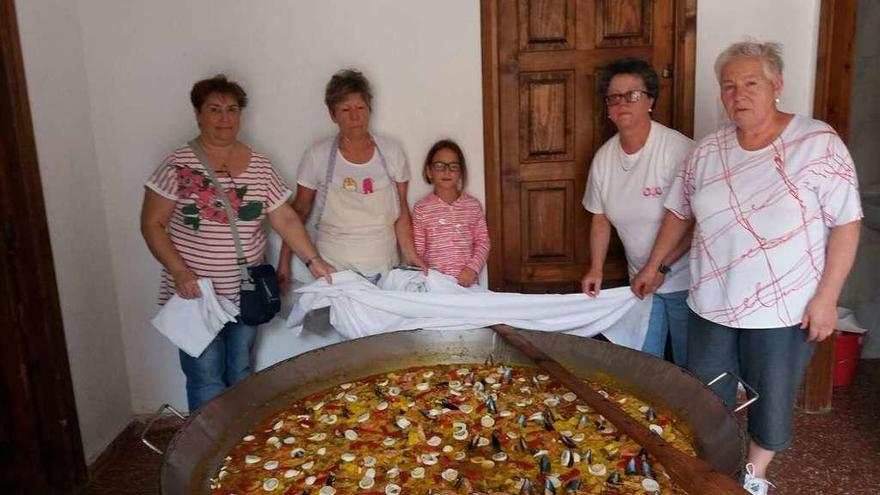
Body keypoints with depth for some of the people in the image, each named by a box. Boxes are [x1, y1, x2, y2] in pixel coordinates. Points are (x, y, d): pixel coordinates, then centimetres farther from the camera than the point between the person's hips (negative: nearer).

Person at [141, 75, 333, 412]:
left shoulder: (260, 167, 3)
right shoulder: (177, 166, -7)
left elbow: (286, 220, 2)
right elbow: (152, 225, -6)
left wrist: (314, 260, -9)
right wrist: (180, 272, -18)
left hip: (245, 293, 4)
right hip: (195, 294, -3)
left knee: (241, 373, 17)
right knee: (207, 381, -1)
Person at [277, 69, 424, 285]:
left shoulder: (391, 152, 0)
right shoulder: (317, 155, -5)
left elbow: (402, 212, 4)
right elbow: (299, 212, 3)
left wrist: (410, 256, -4)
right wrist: (284, 261, 0)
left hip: (382, 268, 2)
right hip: (333, 269, -1)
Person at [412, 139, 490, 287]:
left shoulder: (473, 205, 5)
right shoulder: (421, 209, -1)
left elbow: (482, 242, 5)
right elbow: (417, 250, 1)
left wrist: (473, 267, -9)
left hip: (467, 282, 2)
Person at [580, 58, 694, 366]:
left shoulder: (679, 150, -20)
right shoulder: (603, 157, -1)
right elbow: (601, 218, 9)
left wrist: (662, 266, -22)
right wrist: (596, 269, 3)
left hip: (683, 279, -5)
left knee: (689, 367, 9)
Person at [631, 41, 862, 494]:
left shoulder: (818, 143, -12)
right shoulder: (708, 150, 0)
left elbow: (846, 223, -11)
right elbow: (680, 212, 12)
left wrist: (826, 296, -14)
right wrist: (652, 267, 16)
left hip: (783, 310, -3)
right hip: (710, 305, 4)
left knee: (772, 402, 15)